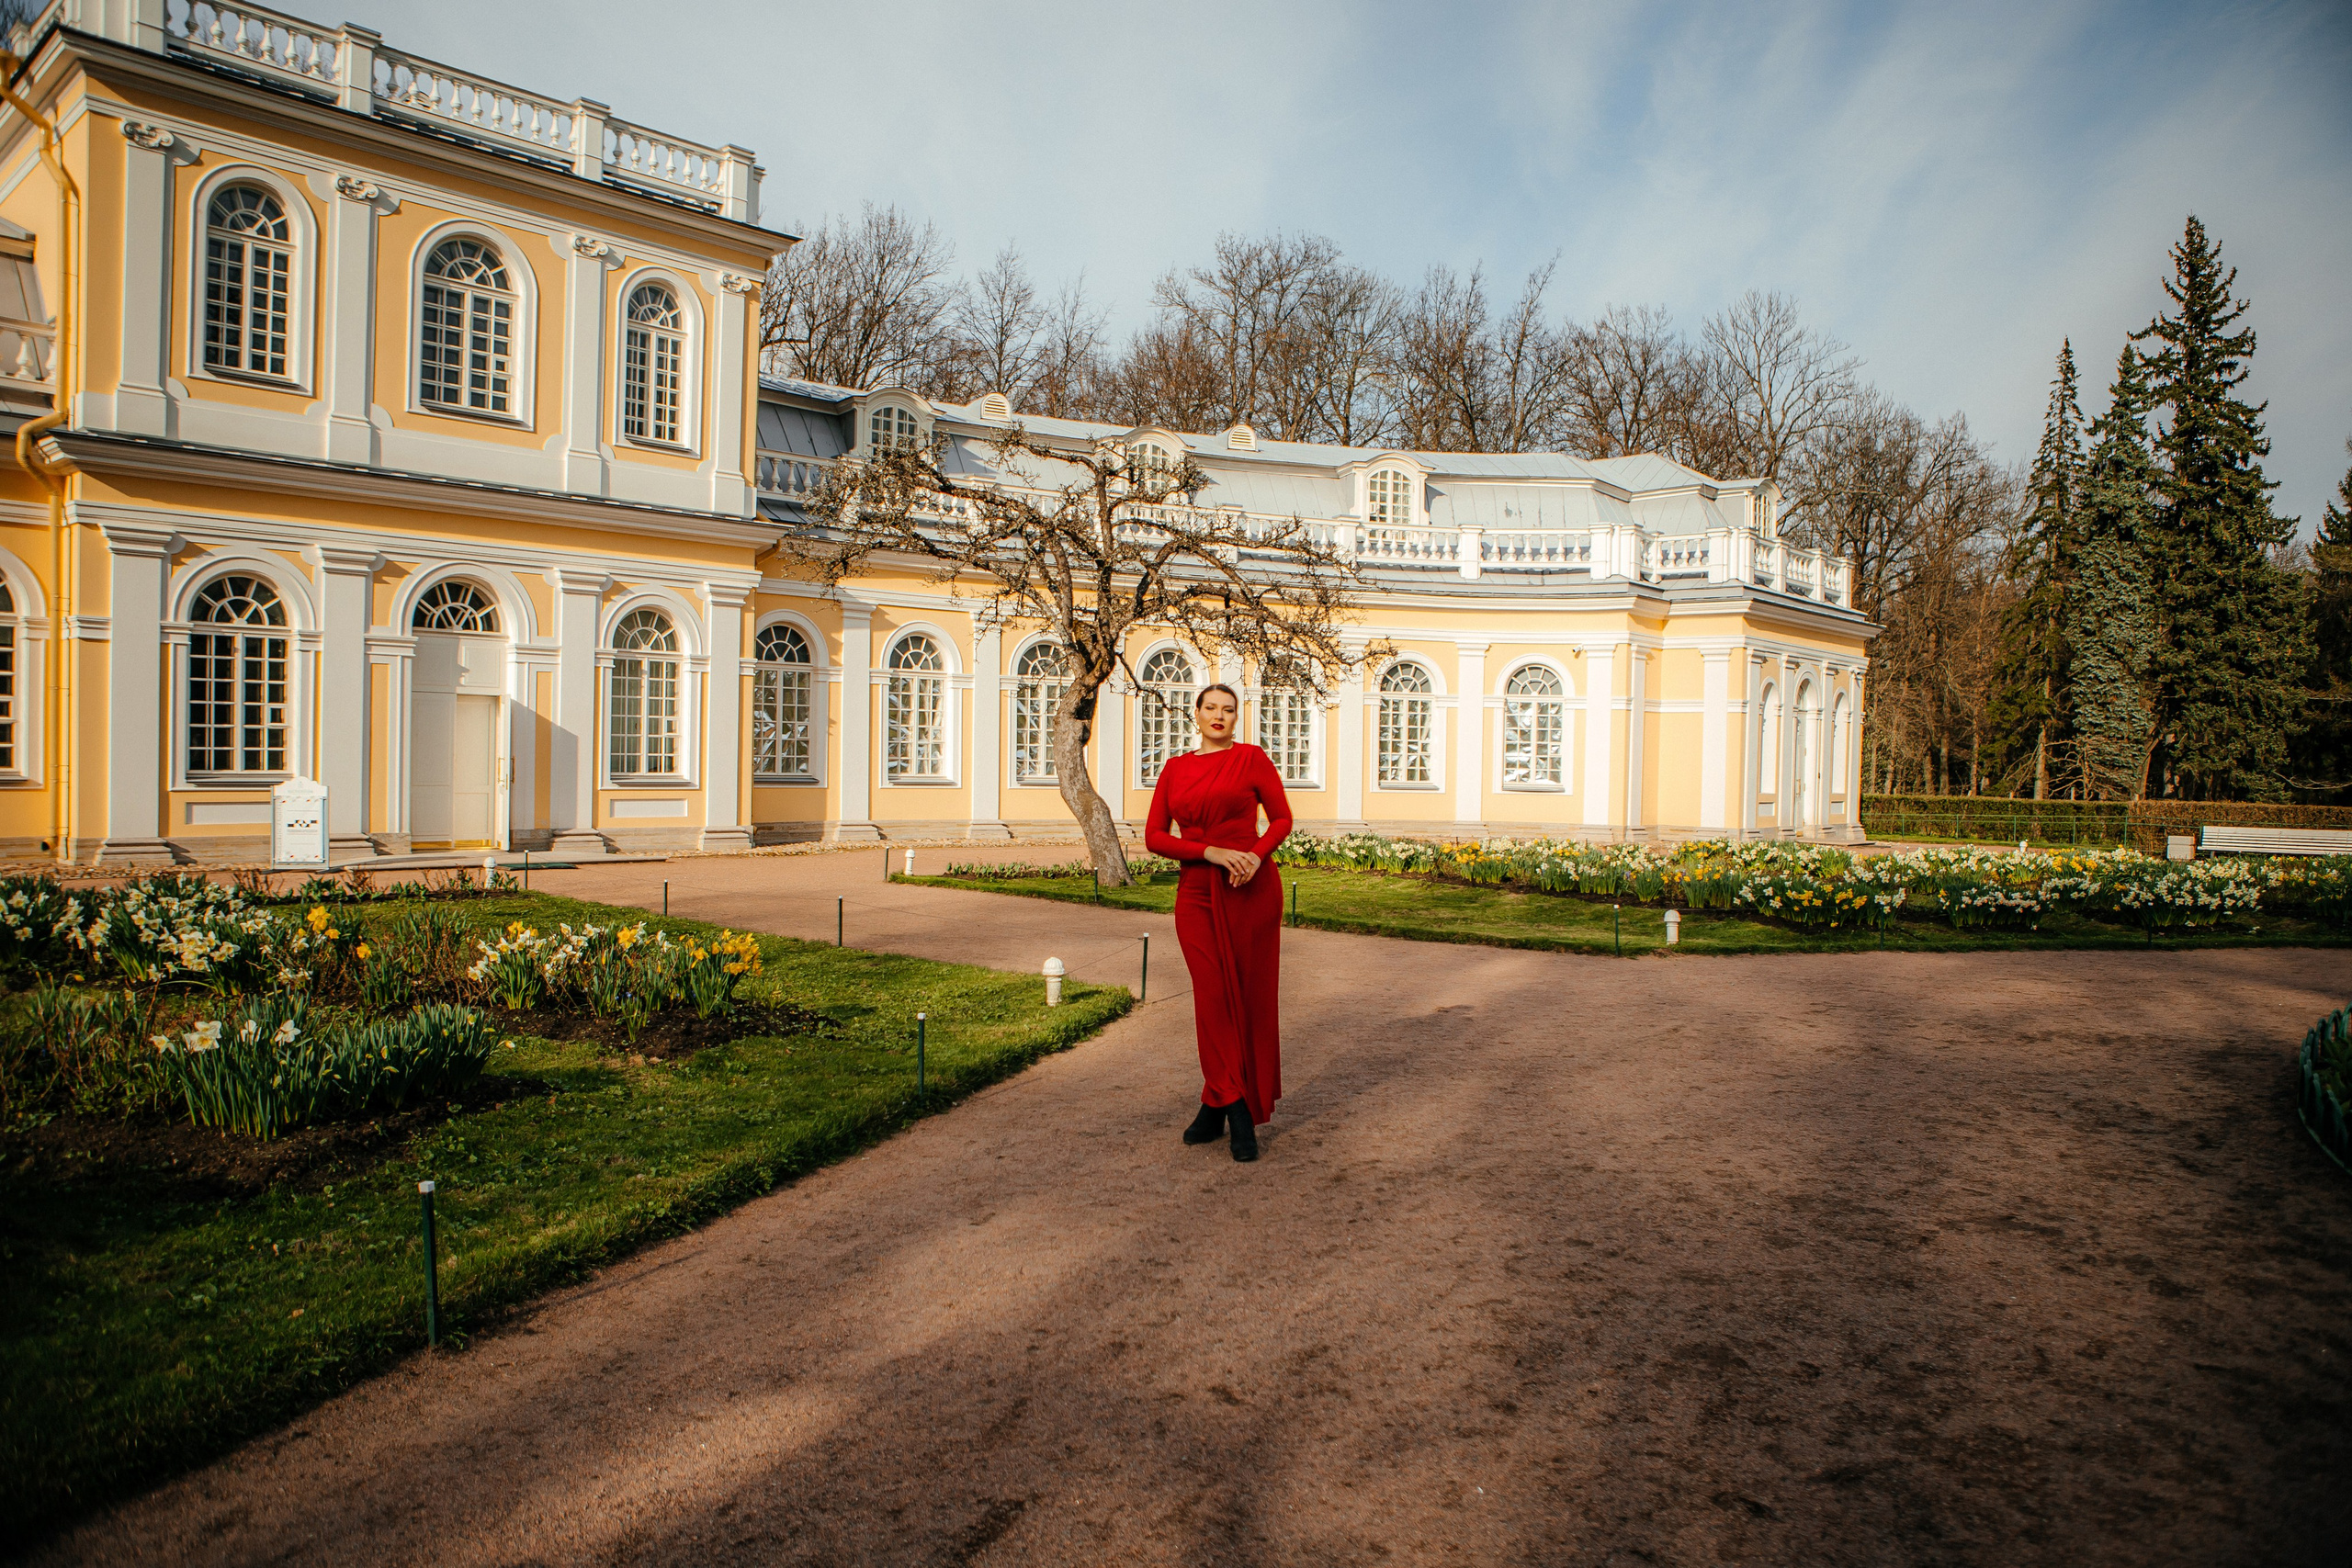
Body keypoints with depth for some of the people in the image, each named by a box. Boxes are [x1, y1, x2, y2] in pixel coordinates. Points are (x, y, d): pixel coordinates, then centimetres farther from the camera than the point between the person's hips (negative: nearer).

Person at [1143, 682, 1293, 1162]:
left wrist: (1256, 855, -15)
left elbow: (1282, 818, 5)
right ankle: (1234, 1109, 6)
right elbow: (1154, 836, 4)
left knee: (1250, 996, 1)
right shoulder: (1175, 769, 10)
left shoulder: (1252, 758, 4)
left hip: (1252, 889, -2)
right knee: (1212, 997, -2)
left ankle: (1220, 1103, 13)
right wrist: (1212, 852, -11)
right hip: (1197, 892, 2)